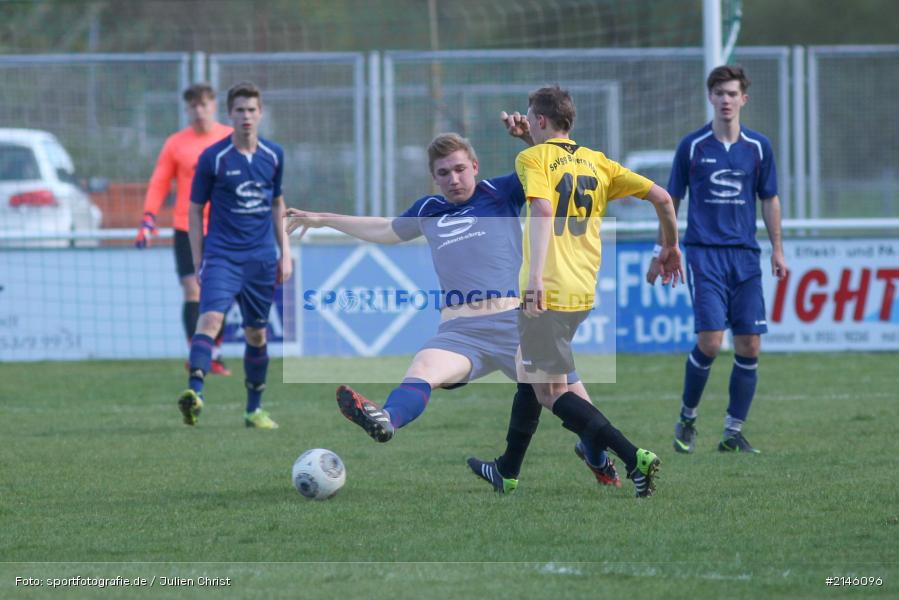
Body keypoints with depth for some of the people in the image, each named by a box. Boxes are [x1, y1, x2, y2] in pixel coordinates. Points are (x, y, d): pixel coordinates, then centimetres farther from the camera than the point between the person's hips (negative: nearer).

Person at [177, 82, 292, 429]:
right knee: (211, 318, -24)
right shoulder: (213, 158, -5)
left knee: (256, 333, 11)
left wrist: (285, 253, 15)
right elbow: (195, 209, 1)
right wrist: (198, 263, -1)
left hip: (261, 258, 4)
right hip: (221, 254, -4)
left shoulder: (273, 156, 6)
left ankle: (254, 409, 24)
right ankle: (194, 392, -38)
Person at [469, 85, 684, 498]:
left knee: (549, 392, -4)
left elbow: (542, 209, -23)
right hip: (584, 291, 8)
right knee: (528, 373, 25)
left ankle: (634, 458, -18)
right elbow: (660, 197, 8)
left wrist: (534, 276, -31)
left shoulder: (533, 158, -4)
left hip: (547, 292, -8)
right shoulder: (596, 162, 13)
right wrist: (670, 248, 24)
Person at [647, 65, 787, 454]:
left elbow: (770, 200, 16)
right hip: (704, 252, -3)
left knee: (749, 346, -1)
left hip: (745, 257, 3)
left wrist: (777, 250, 10)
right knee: (710, 341, -15)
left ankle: (733, 433, 8)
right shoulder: (692, 146, 1)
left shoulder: (758, 147, 7)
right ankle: (687, 419, 7)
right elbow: (671, 201, 8)